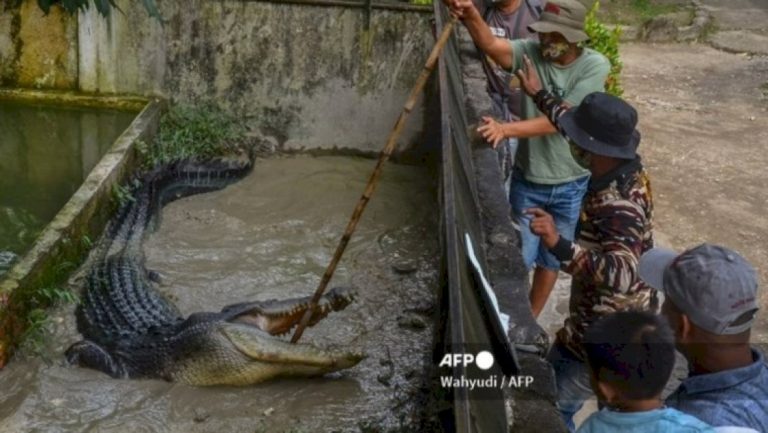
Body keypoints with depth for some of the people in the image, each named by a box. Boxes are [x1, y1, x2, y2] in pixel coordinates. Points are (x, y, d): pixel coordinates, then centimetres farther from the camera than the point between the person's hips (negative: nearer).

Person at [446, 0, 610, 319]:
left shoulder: (595, 66, -17)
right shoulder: (531, 52, -12)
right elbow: (491, 44, -32)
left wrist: (506, 129, -37)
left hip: (570, 184, 0)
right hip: (527, 179, 1)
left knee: (551, 258, 18)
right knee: (518, 256, 12)